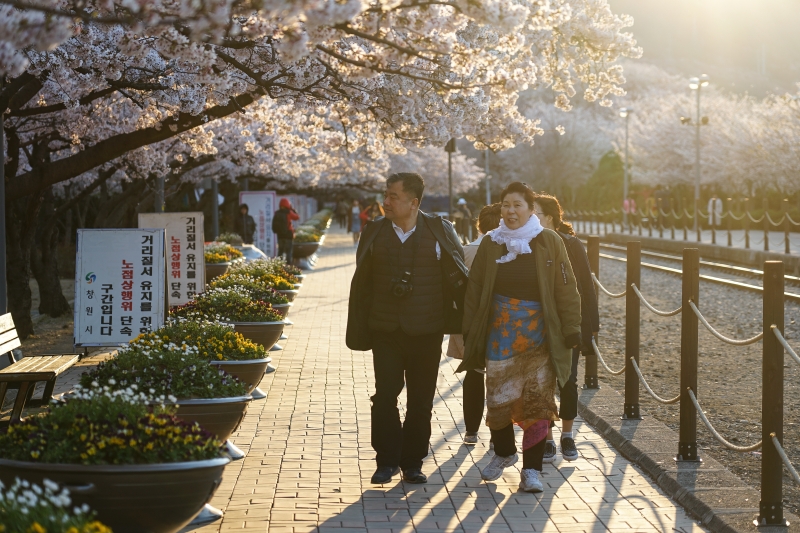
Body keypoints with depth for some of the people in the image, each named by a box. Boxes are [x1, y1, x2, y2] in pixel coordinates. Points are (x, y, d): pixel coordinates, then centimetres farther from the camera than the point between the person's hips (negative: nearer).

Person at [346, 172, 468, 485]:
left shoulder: (439, 232, -1)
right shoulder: (375, 233, 5)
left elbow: (458, 280, 3)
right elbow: (361, 284, 9)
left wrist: (459, 327, -2)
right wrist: (359, 330, 6)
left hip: (426, 332, -1)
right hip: (385, 330, 1)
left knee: (421, 401, 6)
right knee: (385, 396, -4)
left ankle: (413, 462, 18)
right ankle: (387, 461, 8)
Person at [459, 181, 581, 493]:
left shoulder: (549, 242, 0)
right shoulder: (490, 244, 6)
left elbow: (566, 289, 0)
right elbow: (474, 289, 9)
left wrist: (572, 327, -5)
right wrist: (470, 331, 6)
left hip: (539, 332, -1)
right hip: (501, 331, 2)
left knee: (537, 401, -2)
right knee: (498, 397, 3)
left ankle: (531, 469, 7)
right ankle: (503, 452, 29)